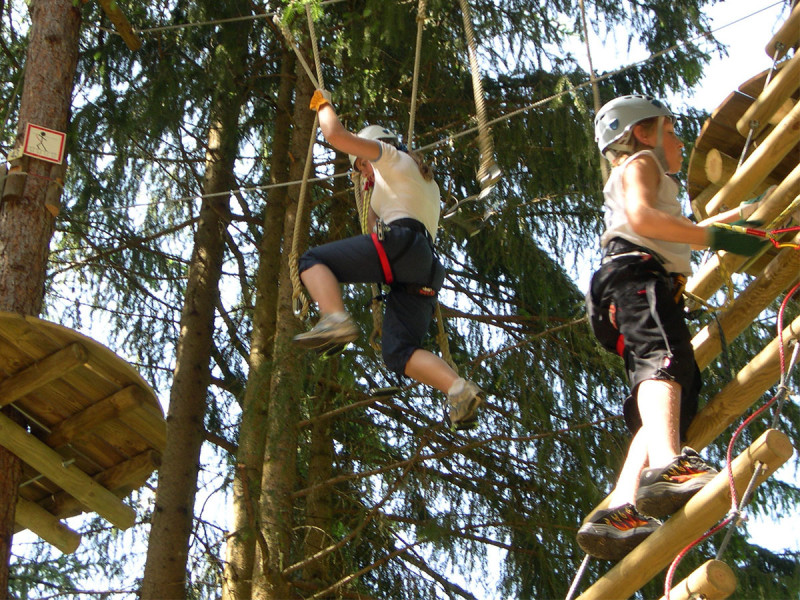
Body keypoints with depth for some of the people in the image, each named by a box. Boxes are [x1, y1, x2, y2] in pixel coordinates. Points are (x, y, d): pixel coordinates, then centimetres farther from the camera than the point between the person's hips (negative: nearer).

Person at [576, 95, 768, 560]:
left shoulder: (656, 182, 45)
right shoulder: (639, 163, 14)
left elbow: (687, 234, 58)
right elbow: (641, 217, -8)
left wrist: (745, 211, 62)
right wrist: (720, 237, -10)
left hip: (657, 286, 9)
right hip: (635, 271, -9)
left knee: (675, 405, -11)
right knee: (664, 358, -36)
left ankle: (618, 511, -29)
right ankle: (667, 467, -64)